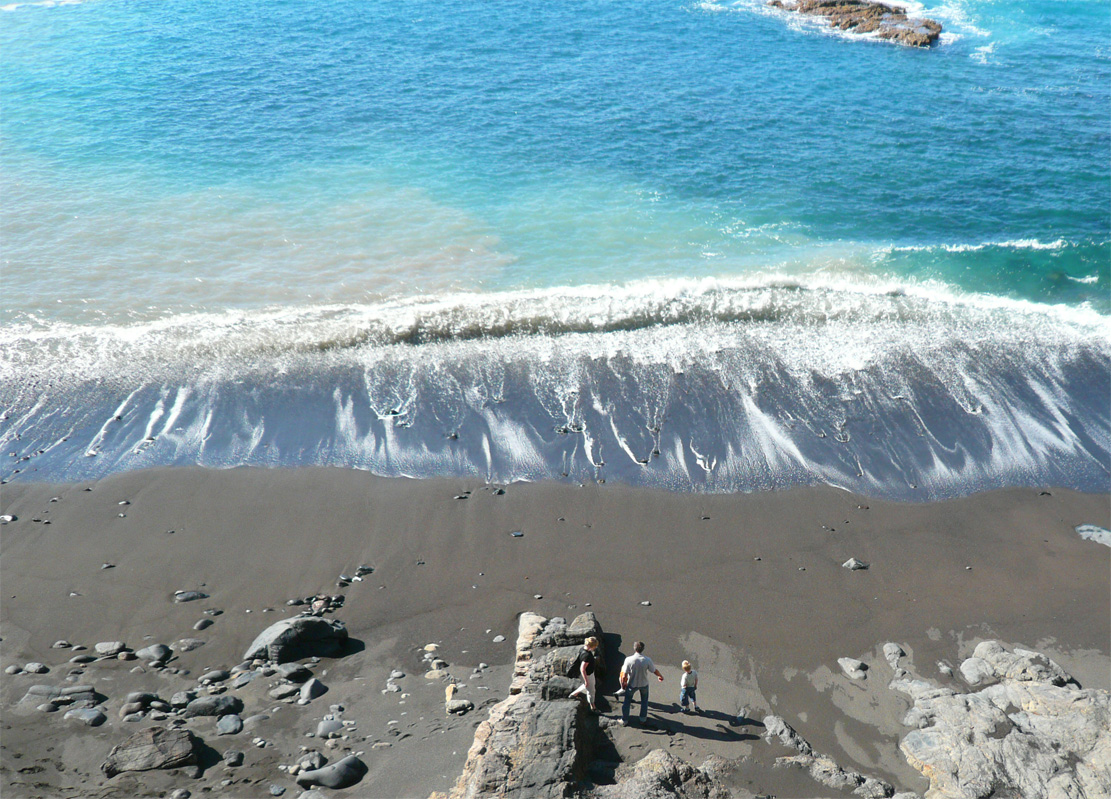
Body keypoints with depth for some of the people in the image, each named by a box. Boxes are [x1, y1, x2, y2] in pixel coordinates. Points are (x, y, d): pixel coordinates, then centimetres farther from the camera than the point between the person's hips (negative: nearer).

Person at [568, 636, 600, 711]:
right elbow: (582, 669, -32)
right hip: (587, 675, -9)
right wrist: (586, 680, -24)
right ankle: (592, 706, 35)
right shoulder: (587, 656, -37)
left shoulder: (584, 648, -11)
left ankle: (574, 693, 46)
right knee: (591, 691, 14)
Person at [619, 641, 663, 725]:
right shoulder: (647, 660, -22)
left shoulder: (629, 659, -26)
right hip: (644, 684, 1)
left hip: (632, 684, -1)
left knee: (626, 701, 20)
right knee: (644, 701, 27)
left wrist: (623, 683, -1)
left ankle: (624, 720, 30)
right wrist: (660, 676, 15)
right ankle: (643, 718, 37)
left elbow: (624, 675, -20)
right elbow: (655, 671, -6)